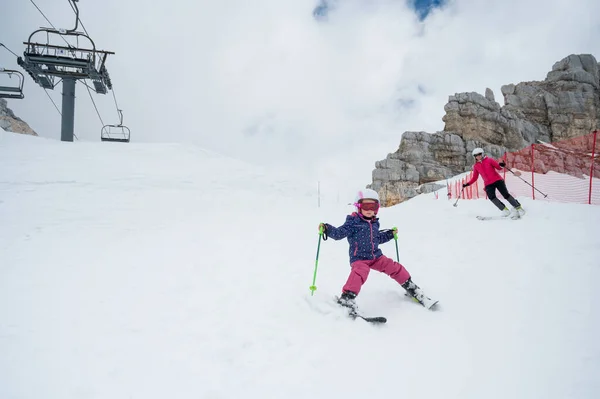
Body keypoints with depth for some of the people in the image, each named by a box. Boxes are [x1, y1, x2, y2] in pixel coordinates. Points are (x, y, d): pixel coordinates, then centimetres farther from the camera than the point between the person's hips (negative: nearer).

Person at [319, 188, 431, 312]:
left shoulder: (374, 223, 11)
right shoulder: (353, 222, -10)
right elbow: (339, 233, -18)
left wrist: (390, 234, 23)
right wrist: (327, 229, -33)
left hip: (376, 256, 6)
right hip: (359, 258, -6)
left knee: (394, 268, 6)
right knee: (359, 273, -34)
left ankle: (410, 287, 29)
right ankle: (347, 298, -33)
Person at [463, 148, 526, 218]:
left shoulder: (489, 160, 1)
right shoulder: (476, 166, 9)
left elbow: (498, 167, -1)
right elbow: (474, 178, 15)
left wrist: (501, 165, -24)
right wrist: (467, 184, 4)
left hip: (497, 180, -2)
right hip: (488, 184, 2)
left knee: (506, 195, -9)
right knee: (491, 197, -21)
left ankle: (518, 207, 8)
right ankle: (505, 210, -11)